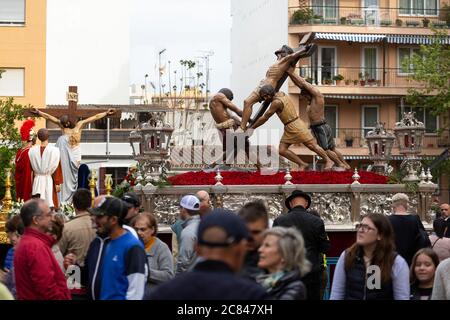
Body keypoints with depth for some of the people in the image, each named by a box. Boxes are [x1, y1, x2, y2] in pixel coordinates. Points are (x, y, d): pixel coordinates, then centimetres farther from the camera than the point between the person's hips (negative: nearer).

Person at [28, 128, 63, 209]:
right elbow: (57, 168, -8)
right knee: (50, 202, 1)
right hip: (49, 181, -2)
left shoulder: (32, 151, -3)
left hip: (37, 181, 2)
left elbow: (31, 169, 5)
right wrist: (58, 183, -3)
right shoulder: (54, 151, -9)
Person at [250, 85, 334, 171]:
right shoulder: (281, 93, 5)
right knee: (281, 150, -2)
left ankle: (328, 161, 17)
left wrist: (252, 127, -6)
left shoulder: (276, 102, -21)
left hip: (296, 126, -9)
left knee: (312, 146, 1)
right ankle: (302, 164, 2)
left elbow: (264, 118, -15)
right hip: (288, 129, 9)